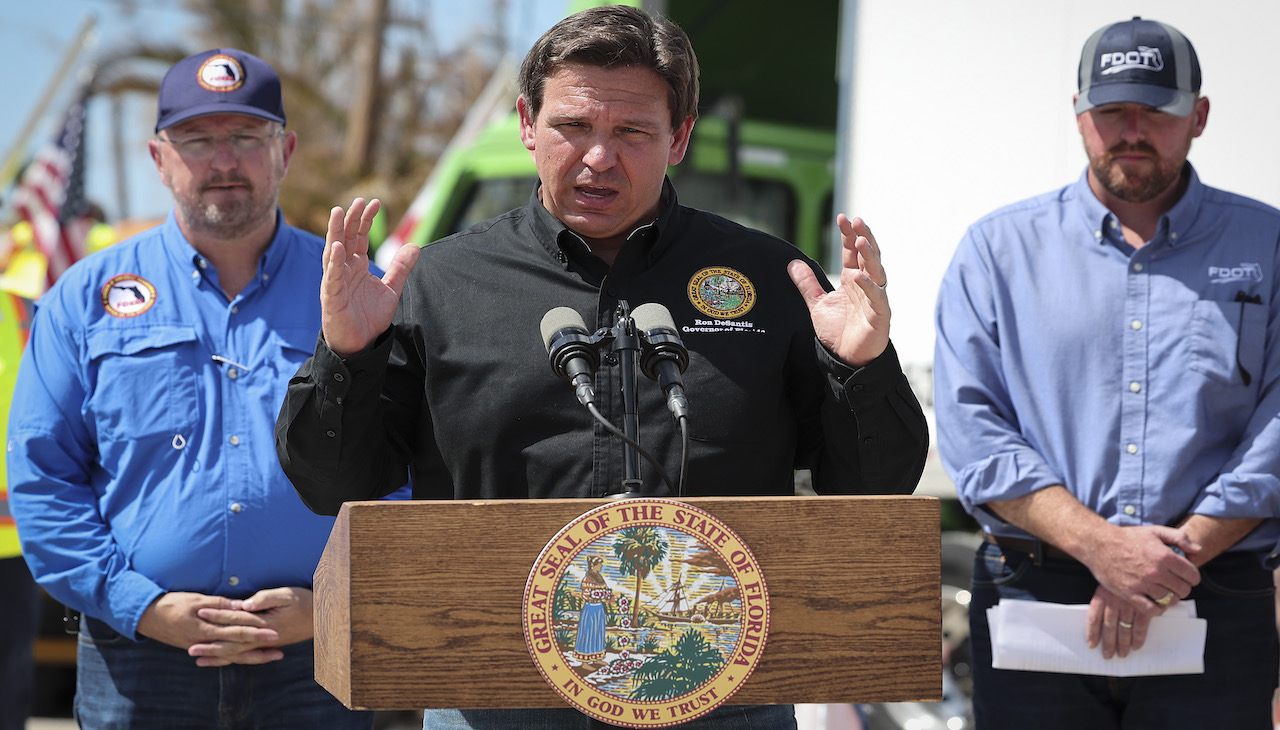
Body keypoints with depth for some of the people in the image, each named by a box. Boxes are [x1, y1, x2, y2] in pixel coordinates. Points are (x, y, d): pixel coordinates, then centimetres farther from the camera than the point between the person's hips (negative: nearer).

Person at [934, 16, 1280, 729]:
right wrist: (1099, 544, -13)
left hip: (1217, 608, 0)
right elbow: (971, 427, -1)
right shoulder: (998, 248, 9)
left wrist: (1176, 560, -12)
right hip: (1032, 600, 0)